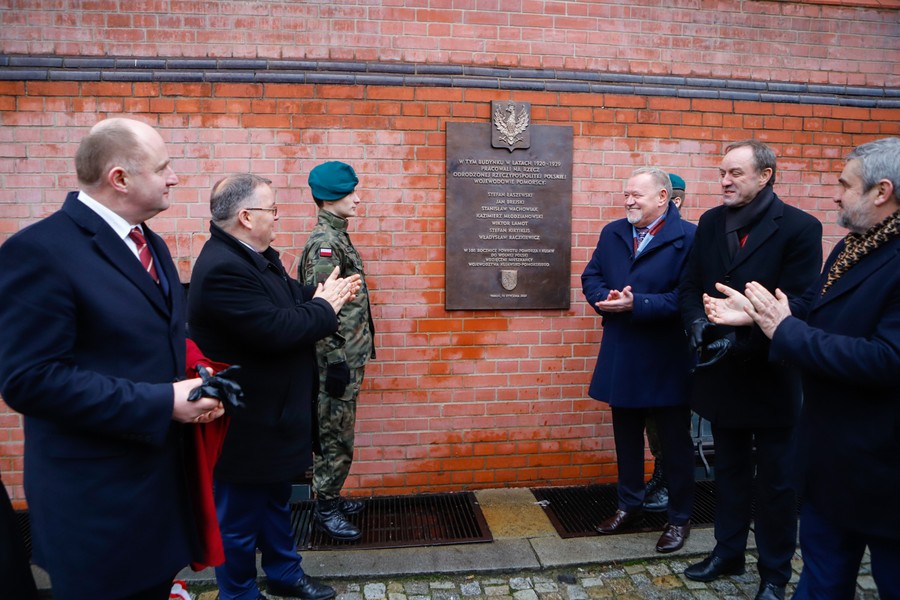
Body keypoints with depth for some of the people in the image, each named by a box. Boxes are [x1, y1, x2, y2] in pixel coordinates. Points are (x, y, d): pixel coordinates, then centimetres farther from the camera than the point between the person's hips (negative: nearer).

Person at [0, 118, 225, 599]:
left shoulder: (151, 244, 9)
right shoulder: (39, 250, -18)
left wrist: (194, 383, -2)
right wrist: (163, 402, -24)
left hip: (163, 478, 8)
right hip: (98, 500, -7)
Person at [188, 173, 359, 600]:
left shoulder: (258, 256, 5)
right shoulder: (222, 268, -28)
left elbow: (291, 299, 10)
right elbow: (277, 330, -33)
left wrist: (326, 295, -9)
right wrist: (325, 306, -18)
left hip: (270, 413, 11)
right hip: (245, 424, -10)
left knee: (276, 500, 26)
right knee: (240, 517, 11)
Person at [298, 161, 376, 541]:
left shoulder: (336, 237, 13)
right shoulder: (324, 244, -18)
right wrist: (335, 361, -21)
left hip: (348, 357, 10)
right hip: (337, 360, -10)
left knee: (334, 434, 19)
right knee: (336, 438, 2)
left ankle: (330, 496, 32)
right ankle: (325, 510, 16)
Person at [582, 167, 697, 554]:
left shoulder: (688, 237, -13)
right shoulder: (612, 233, 7)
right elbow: (591, 277, 7)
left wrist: (637, 305, -26)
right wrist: (605, 299, -13)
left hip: (667, 360, -5)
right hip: (621, 358, 6)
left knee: (675, 441, 10)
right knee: (626, 436, 18)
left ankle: (680, 518, 27)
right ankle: (629, 505, 37)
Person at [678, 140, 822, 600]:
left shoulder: (800, 228, -13)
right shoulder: (711, 222, 4)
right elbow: (690, 285, 4)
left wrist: (739, 342, -23)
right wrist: (697, 323, -15)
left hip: (769, 376, -4)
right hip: (721, 372, 5)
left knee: (775, 480, 12)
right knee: (730, 470, 20)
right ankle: (728, 552, 37)